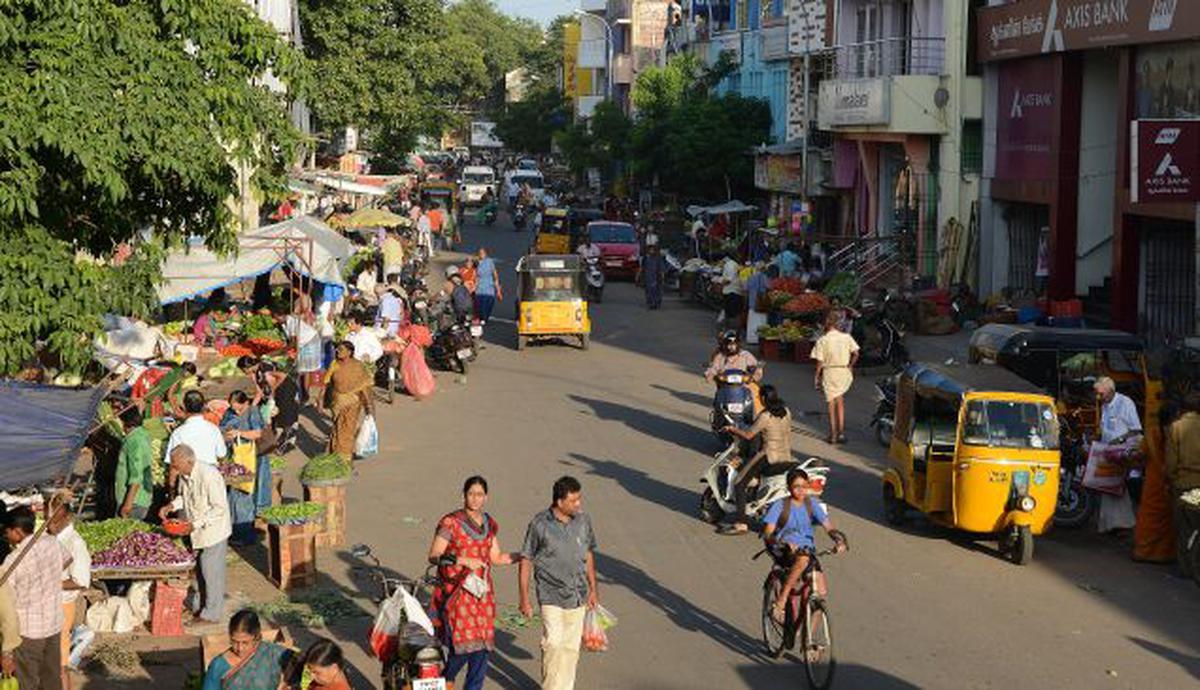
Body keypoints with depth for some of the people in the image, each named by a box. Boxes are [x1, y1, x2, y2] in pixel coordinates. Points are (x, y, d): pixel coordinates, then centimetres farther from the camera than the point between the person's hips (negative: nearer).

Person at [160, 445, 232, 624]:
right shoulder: (184, 476, -2)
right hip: (196, 532, 8)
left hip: (213, 531, -8)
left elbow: (219, 508, -24)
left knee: (211, 572, 2)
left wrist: (196, 524, -26)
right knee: (199, 570, 19)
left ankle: (211, 614, 14)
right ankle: (197, 605, 35)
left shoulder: (209, 476, -28)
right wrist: (171, 506, -3)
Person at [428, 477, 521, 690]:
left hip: (482, 592, 6)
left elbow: (496, 558, 17)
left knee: (482, 647, 1)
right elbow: (434, 556, -10)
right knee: (463, 645, -10)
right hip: (457, 592, -6)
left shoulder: (489, 524, 11)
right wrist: (463, 561, -21)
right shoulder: (451, 522, -8)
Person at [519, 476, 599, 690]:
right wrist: (524, 599, -4)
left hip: (578, 596, 4)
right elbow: (526, 561, -4)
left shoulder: (583, 520, 1)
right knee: (553, 645, -11)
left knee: (571, 648, 9)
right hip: (552, 597, -4)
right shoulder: (540, 524, -12)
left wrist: (593, 589, 16)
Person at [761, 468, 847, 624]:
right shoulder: (780, 506, -6)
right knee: (803, 559, -39)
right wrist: (783, 543, -34)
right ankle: (779, 603, -31)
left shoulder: (811, 504, 6)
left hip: (807, 549, 4)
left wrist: (839, 540, -21)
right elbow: (767, 533, -15)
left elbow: (828, 526, -1)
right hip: (785, 552, -4)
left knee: (820, 591, -14)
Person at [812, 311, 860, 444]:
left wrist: (816, 377, 1)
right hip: (844, 372, 3)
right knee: (840, 402, 15)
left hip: (829, 373, -3)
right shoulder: (846, 337, -2)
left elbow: (820, 362, -9)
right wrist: (850, 366, 9)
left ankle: (833, 435, 9)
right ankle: (841, 432, 11)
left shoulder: (822, 340, -10)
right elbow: (855, 354, -6)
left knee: (831, 404, 5)